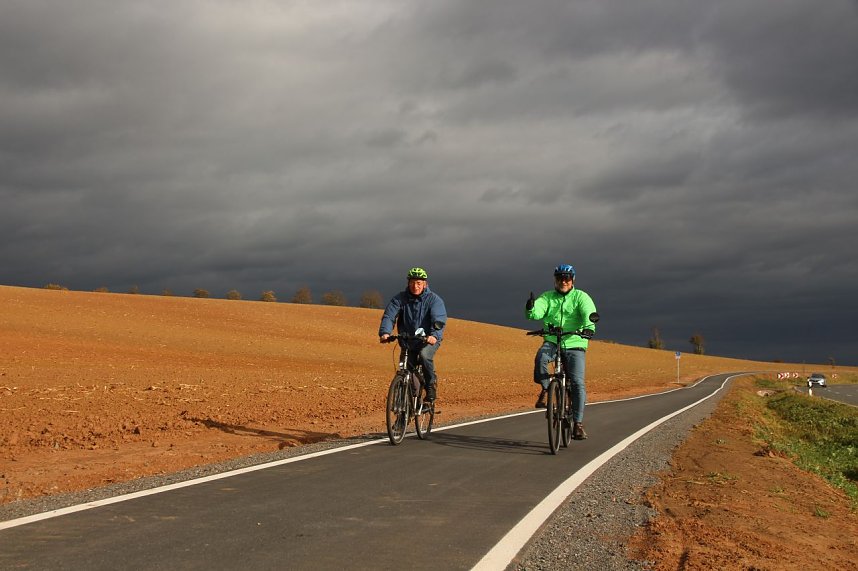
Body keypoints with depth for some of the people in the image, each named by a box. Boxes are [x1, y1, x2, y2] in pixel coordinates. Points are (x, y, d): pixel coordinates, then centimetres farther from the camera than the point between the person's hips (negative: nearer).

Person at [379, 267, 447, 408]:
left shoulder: (434, 299, -9)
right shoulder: (400, 298, -4)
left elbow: (439, 320, -23)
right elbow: (389, 316, -16)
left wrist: (434, 335, -44)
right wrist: (385, 332, -36)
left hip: (429, 340, -3)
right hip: (407, 341, 3)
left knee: (424, 355, -33)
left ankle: (432, 384, -13)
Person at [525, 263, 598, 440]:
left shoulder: (580, 297, 3)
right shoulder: (547, 297, 9)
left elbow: (588, 312, -17)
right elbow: (537, 312, -9)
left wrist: (589, 327, -38)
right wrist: (530, 309, -34)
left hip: (575, 344, -1)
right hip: (552, 342, 1)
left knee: (577, 383, -13)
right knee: (541, 357, -34)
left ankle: (578, 424, -5)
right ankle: (545, 388, -8)